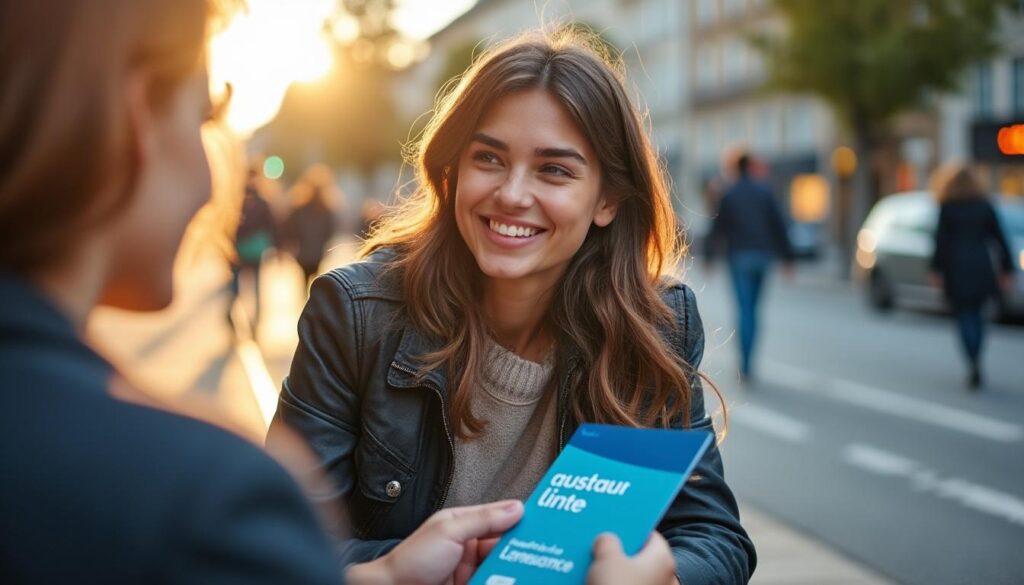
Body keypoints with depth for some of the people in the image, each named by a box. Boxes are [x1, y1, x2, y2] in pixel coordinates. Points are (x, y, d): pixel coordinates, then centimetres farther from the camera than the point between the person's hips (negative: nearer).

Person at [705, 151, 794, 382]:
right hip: (763, 254, 2)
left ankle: (746, 365, -14)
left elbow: (718, 227, 2)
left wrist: (709, 256, 13)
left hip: (740, 256, -2)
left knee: (744, 311, -5)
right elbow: (779, 225, 3)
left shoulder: (728, 195, -1)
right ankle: (747, 359, 16)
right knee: (753, 308, 14)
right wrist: (787, 257, 6)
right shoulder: (765, 192, 5)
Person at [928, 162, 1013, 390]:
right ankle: (974, 365, 15)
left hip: (957, 269, -3)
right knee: (976, 315, 16)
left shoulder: (948, 207, -3)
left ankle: (974, 365, -13)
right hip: (982, 268, 3)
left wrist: (936, 269, -5)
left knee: (965, 317, 0)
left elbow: (941, 240, -8)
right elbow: (999, 238, 6)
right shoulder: (985, 206, 7)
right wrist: (1006, 269, 10)